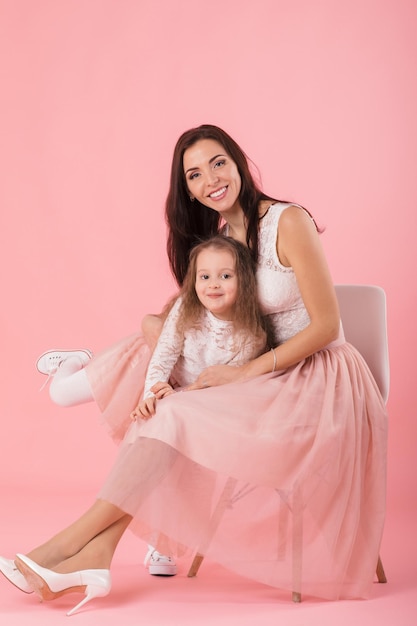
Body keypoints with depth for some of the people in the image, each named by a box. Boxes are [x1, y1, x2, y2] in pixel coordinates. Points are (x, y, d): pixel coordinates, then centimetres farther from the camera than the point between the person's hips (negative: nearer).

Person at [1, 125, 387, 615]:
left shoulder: (288, 223, -13)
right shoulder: (214, 236, 10)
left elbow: (326, 326, -16)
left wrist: (244, 372, -19)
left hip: (317, 376, -7)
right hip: (266, 373, 8)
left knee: (175, 415, -24)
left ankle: (78, 538, -22)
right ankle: (98, 551, -22)